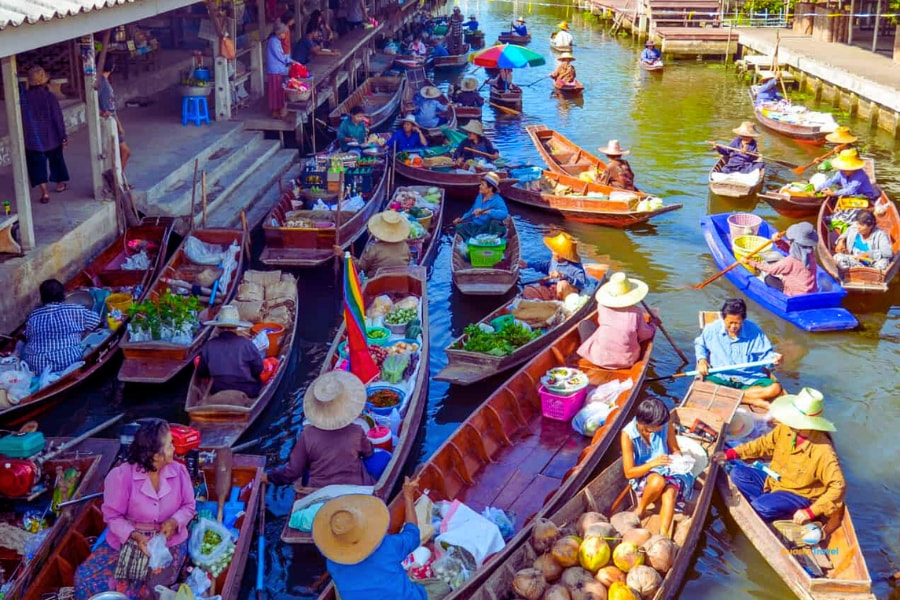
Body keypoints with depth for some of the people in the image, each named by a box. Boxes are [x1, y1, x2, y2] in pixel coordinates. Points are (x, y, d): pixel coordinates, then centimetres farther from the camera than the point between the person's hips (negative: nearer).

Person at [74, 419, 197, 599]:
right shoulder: (121, 476, -15)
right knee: (86, 578, -18)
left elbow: (189, 506, 7)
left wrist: (175, 521, -15)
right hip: (127, 541, 0)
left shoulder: (179, 471, -4)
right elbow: (112, 516, -9)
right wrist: (134, 536, -25)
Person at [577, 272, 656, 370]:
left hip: (599, 359, -1)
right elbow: (646, 335, -2)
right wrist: (653, 324, 20)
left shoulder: (602, 307, -11)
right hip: (626, 362, 1)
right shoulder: (636, 312, -14)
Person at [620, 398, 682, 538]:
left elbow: (675, 450, 6)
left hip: (666, 470, 2)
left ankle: (663, 534, -41)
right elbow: (629, 473, -15)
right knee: (658, 481, -36)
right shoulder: (628, 435, -18)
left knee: (669, 493, -32)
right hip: (642, 475, -2)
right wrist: (653, 463, -31)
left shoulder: (666, 424, -11)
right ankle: (640, 509, -7)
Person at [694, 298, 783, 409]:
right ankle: (755, 401, -27)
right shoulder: (712, 329, -2)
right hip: (720, 378, -1)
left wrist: (774, 358, -17)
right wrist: (701, 360, -3)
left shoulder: (754, 330, -3)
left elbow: (765, 353, 6)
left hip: (750, 380, 1)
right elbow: (699, 344, 17)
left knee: (775, 388, -25)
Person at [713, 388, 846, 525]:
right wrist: (730, 454, -2)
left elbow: (838, 486, -25)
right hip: (774, 482, 7)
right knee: (738, 473, -7)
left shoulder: (823, 451, -29)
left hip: (799, 495, -7)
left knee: (761, 508, -30)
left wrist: (811, 512, -28)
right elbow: (764, 444, 6)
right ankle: (770, 502, -12)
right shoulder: (785, 429, -12)